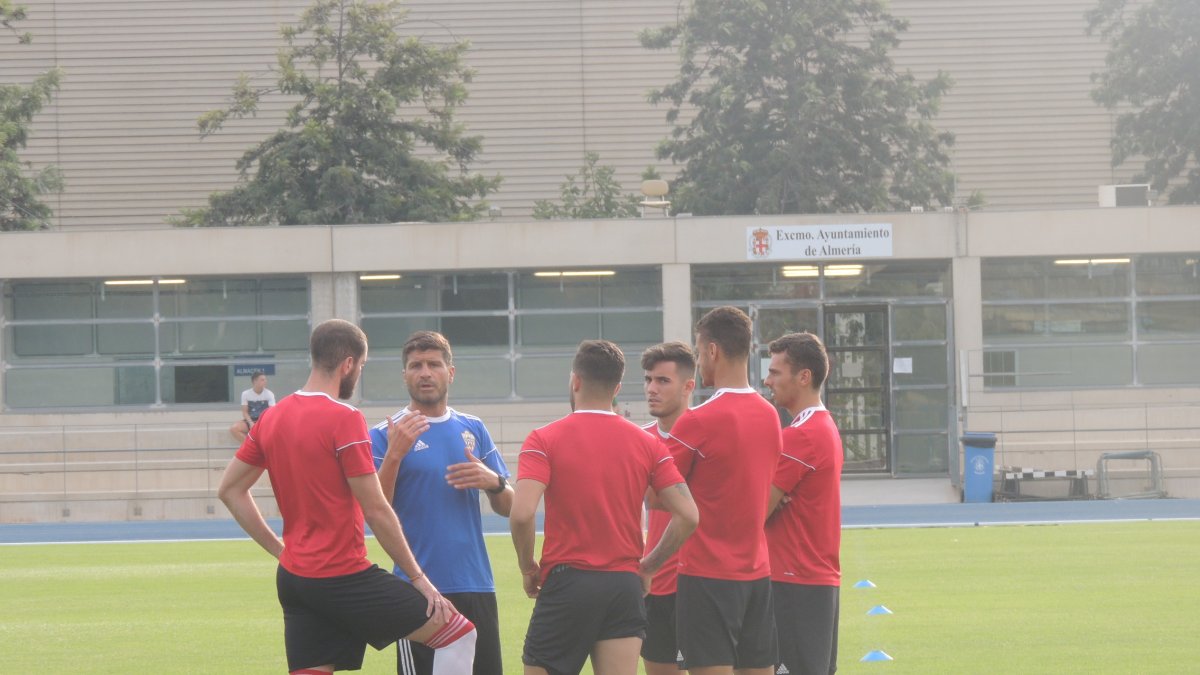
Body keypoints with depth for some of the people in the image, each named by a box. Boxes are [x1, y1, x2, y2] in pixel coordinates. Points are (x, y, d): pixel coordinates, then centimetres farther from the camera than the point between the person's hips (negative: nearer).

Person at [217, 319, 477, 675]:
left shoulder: (272, 418, 9)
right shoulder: (344, 419, -12)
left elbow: (229, 490, 16)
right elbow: (375, 511, -13)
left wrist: (279, 548, 16)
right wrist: (418, 577, -5)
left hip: (293, 577, 8)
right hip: (344, 578, -8)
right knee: (459, 634, 0)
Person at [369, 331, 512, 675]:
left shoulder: (474, 429, 12)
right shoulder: (386, 435, 0)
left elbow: (508, 507, 14)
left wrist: (493, 482, -8)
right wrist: (394, 454, -21)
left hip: (476, 585, 4)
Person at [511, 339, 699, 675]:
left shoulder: (544, 440, -5)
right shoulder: (647, 443, 6)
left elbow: (522, 513, -18)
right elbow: (687, 515, 0)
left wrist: (528, 567, -1)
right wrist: (648, 565, 12)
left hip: (566, 584, -3)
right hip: (625, 587, 3)